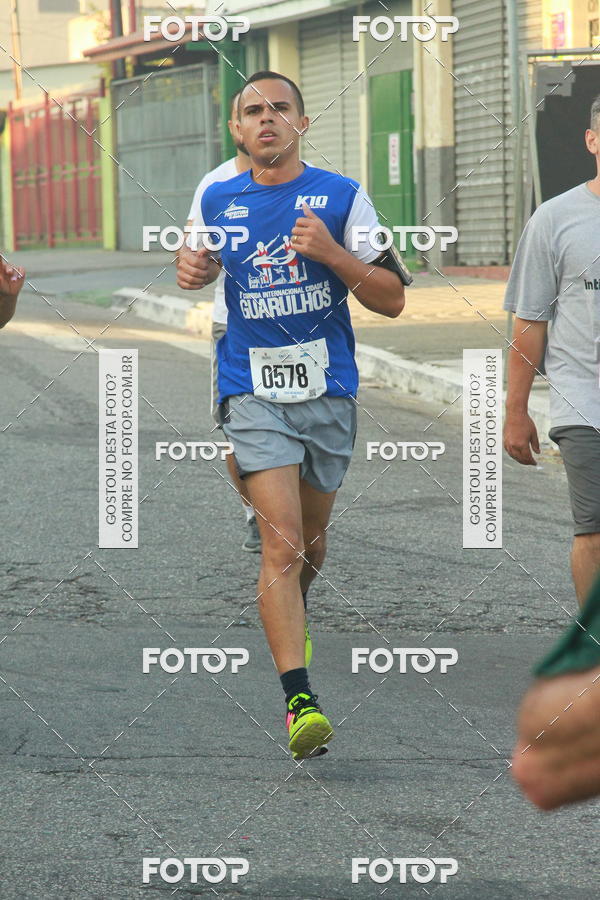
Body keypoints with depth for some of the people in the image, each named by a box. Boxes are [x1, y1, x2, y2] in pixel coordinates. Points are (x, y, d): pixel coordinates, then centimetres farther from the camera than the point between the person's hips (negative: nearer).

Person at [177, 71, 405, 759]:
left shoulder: (342, 197, 0)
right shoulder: (217, 200, 6)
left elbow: (392, 299, -1)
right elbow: (202, 267, 26)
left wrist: (332, 252, -16)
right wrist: (196, 271, 2)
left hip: (329, 391, 1)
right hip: (254, 392, -1)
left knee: (310, 539, 15)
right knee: (282, 542, -16)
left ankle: (291, 618, 48)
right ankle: (299, 701, -21)